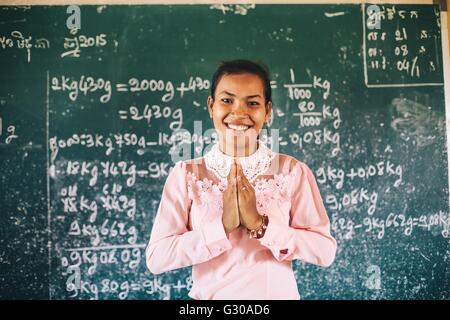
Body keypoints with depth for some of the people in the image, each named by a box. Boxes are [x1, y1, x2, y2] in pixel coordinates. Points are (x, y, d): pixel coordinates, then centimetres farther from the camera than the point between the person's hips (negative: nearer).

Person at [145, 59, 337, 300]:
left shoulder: (293, 171, -10)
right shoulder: (185, 173, -10)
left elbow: (325, 251, -13)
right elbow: (155, 258, -15)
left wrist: (260, 224, -23)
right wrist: (223, 225, -24)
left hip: (279, 294, 0)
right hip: (209, 295, 0)